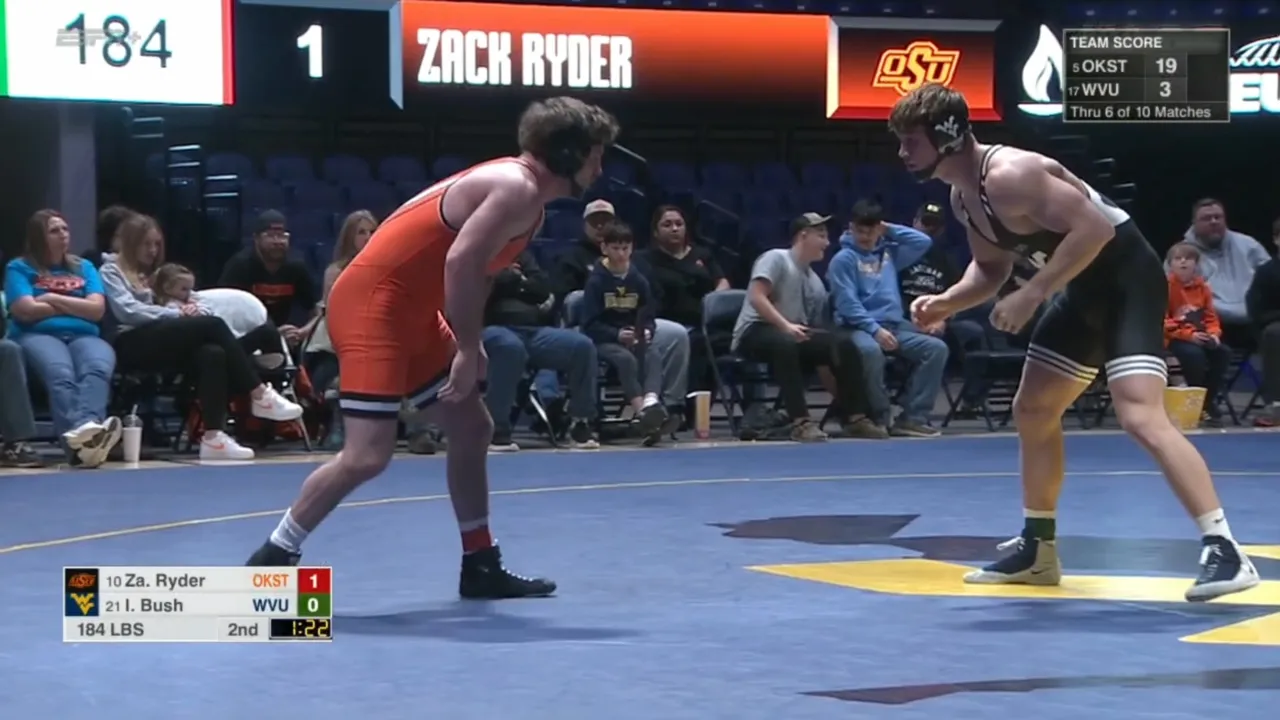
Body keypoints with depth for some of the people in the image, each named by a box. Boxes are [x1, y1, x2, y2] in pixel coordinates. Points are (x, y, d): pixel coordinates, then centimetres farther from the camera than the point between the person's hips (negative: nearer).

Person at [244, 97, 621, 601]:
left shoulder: (517, 188, 15)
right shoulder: (517, 189, -16)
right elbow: (461, 262, -27)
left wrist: (469, 344, 10)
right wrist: (468, 350, -21)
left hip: (411, 313, 11)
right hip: (373, 305, -11)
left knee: (472, 430, 14)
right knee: (368, 455, -15)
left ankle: (480, 566, 24)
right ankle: (271, 560, -3)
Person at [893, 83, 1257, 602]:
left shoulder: (1010, 174, -26)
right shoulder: (962, 195, 5)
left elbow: (1093, 228, -31)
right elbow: (990, 268, 19)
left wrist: (1033, 295, -28)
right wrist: (947, 303, 0)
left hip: (1126, 276, -11)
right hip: (1084, 287, 11)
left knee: (1140, 417, -24)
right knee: (1032, 412, 17)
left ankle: (1225, 551, -25)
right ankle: (1037, 549, 30)